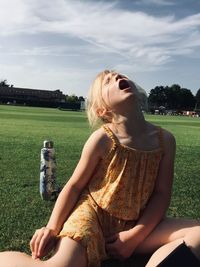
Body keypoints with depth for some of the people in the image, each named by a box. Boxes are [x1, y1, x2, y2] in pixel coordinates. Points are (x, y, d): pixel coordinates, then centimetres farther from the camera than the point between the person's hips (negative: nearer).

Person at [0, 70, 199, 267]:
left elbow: (162, 194, -4)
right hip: (92, 214, -3)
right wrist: (52, 228, -11)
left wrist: (136, 235, -11)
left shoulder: (165, 140, -7)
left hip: (134, 224, 4)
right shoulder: (103, 139, -15)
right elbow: (75, 185, -6)